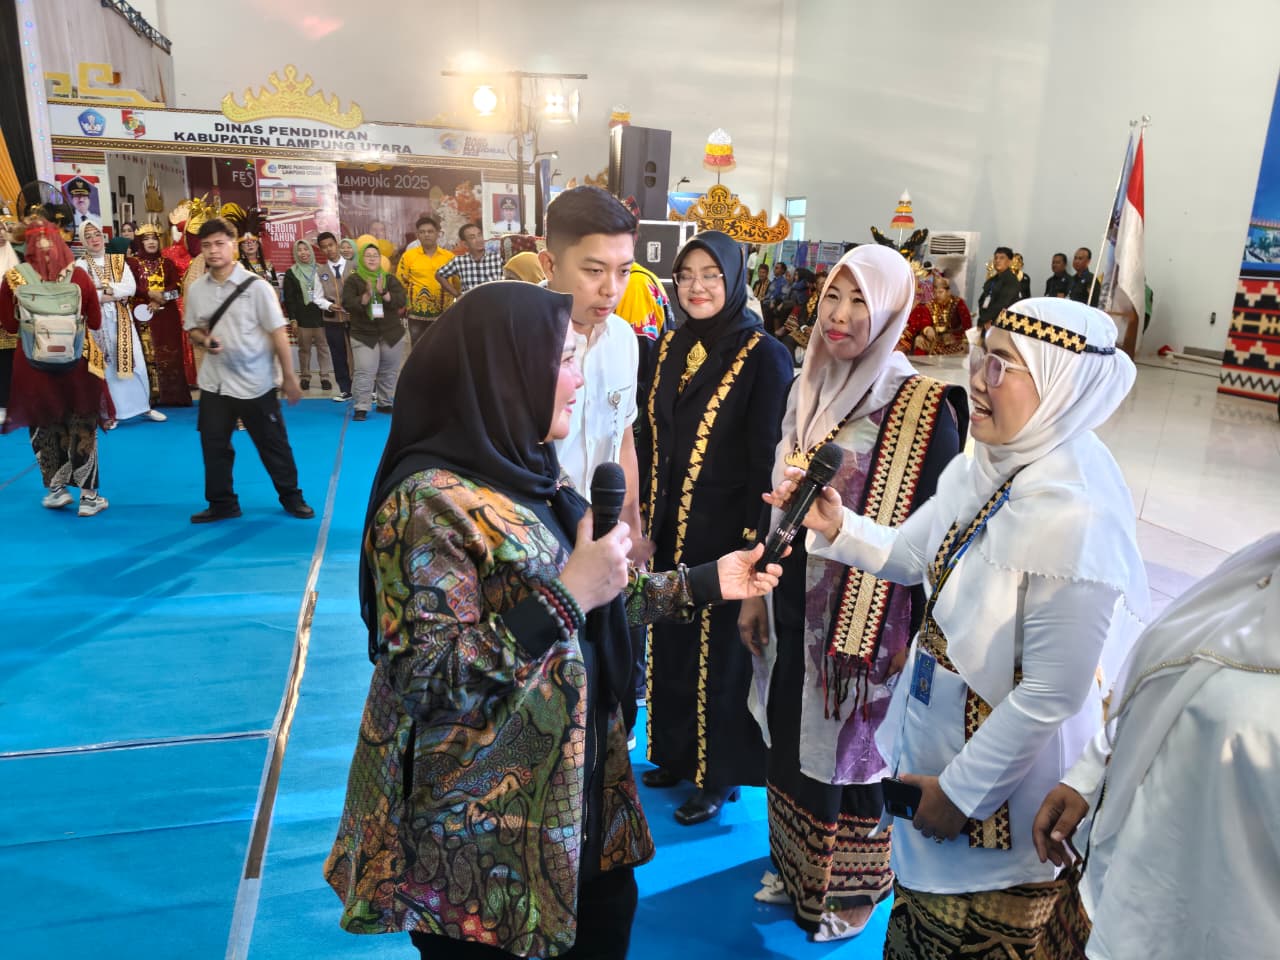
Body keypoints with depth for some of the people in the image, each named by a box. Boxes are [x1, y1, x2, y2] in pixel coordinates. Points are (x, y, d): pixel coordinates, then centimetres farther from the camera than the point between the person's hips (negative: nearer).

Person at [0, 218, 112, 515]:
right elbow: (95, 322, -1)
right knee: (82, 427, 9)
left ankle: (56, 489, 25)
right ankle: (88, 496, 11)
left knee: (45, 425, 18)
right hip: (77, 361, 0)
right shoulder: (79, 276, -10)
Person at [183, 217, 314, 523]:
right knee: (214, 445, 9)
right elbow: (193, 329, 14)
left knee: (273, 444, 7)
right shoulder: (196, 289, 2)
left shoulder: (255, 286, -10)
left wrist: (290, 377, -9)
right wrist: (203, 340, -11)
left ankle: (291, 497, 24)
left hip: (255, 381, -4)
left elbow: (278, 332, -9)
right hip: (214, 381, 4)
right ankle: (222, 504, 25)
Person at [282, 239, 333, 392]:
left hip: (320, 314, 1)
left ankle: (326, 377, 5)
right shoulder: (291, 273, 4)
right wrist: (292, 319, -6)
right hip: (302, 317, -1)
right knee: (304, 348, 4)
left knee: (323, 346, 0)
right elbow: (289, 298, 1)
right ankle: (304, 377, 12)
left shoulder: (320, 270, 8)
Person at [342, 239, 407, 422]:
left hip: (392, 334, 3)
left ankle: (384, 403, 23)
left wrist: (383, 293, -24)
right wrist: (367, 295, -26)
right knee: (365, 372, -11)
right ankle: (361, 408, -8)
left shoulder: (390, 279, 5)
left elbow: (400, 301, -9)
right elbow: (347, 304, -13)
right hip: (363, 334, -3)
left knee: (389, 372, 9)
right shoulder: (353, 280, -1)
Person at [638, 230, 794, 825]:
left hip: (724, 528, -6)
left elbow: (767, 452, -15)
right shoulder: (670, 347, 6)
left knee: (719, 650, 7)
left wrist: (753, 537, -18)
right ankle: (676, 751, 38)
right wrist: (644, 511, 7)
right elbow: (649, 435, 10)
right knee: (669, 642, 17)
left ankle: (719, 774, 27)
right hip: (669, 526, 6)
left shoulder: (763, 354, -12)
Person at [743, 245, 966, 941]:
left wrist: (917, 638, -13)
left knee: (852, 744, 12)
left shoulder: (923, 408, -15)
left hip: (870, 617, -5)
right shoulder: (806, 390, 3)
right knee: (792, 735, 19)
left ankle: (850, 886, 38)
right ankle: (795, 866, 44)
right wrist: (755, 592, 11)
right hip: (796, 607, 6)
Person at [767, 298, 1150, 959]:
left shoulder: (1075, 515, -31)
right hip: (937, 725, 7)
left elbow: (1053, 693, -25)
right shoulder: (985, 465, -6)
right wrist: (835, 526, -11)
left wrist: (963, 789, -16)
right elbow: (909, 556, 7)